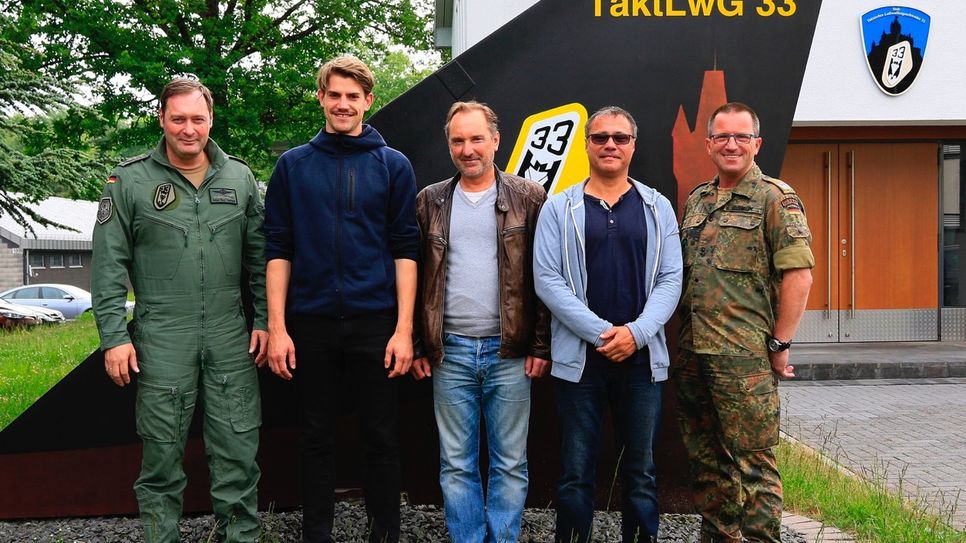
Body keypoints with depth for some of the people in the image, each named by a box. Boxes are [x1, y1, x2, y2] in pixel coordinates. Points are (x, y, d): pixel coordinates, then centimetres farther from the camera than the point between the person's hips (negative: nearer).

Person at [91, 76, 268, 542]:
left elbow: (260, 256, 12)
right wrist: (114, 337, -5)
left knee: (238, 452, 4)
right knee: (162, 452, 5)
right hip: (161, 343, -2)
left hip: (231, 340, 2)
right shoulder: (130, 180, 1)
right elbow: (108, 266, 0)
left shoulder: (239, 177, 8)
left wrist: (265, 320, 6)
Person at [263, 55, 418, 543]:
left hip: (375, 324, -1)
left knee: (382, 438, 5)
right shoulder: (293, 165, 6)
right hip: (310, 324, 1)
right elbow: (278, 249, 4)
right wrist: (276, 327, -3)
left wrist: (404, 329, -7)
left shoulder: (393, 166, 4)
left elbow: (405, 250, 1)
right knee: (316, 438, 9)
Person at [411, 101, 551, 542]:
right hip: (449, 353, 2)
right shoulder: (430, 202, 9)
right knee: (456, 465, 8)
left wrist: (541, 346, -6)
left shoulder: (528, 198, 2)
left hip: (509, 353, -2)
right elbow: (413, 277, 10)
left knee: (510, 463, 6)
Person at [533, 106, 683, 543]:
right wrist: (602, 333, -13)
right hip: (579, 358, -1)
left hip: (642, 358, 1)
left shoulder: (657, 207, 8)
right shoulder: (559, 209, 4)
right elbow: (548, 280, -4)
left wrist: (636, 333, -13)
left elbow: (670, 280, 3)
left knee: (641, 473, 8)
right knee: (576, 474, 4)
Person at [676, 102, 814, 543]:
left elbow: (798, 275, -10)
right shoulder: (695, 200, 15)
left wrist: (779, 344, -11)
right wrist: (683, 334, 15)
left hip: (744, 356, -7)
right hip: (692, 353, 7)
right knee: (705, 460, 15)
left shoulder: (775, 198, -5)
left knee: (752, 462, -3)